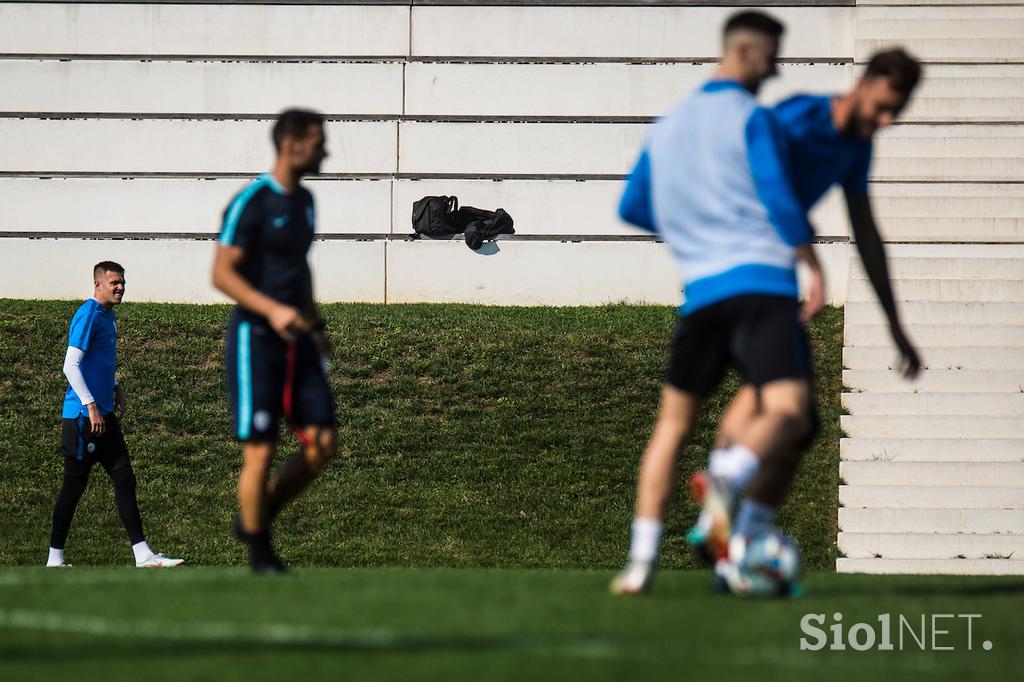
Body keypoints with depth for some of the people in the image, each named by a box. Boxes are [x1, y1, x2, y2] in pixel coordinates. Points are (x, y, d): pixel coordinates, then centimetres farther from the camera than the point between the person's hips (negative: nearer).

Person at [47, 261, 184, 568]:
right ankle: (55, 559, 8)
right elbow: (71, 365, -19)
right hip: (82, 416, -9)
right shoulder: (88, 315, -14)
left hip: (104, 414, 9)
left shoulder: (108, 315, 15)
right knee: (74, 486, -2)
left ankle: (143, 555, 4)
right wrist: (91, 406, -21)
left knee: (125, 480, 5)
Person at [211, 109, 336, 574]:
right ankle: (260, 554, 9)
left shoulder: (304, 201, 13)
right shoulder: (250, 202, -12)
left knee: (323, 444, -1)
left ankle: (256, 519, 18)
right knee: (260, 452, -5)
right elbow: (222, 274, -15)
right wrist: (272, 310, -26)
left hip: (297, 342, 7)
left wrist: (315, 323, 20)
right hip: (255, 339, -7)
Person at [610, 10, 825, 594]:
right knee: (789, 414, -14)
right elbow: (779, 199, -9)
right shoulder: (753, 118, 1)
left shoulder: (667, 128, 21)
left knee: (674, 425, 14)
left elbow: (632, 207, 29)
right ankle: (731, 477, -44)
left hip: (702, 293, 6)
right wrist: (816, 270, -5)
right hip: (764, 283, -6)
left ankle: (642, 559, 6)